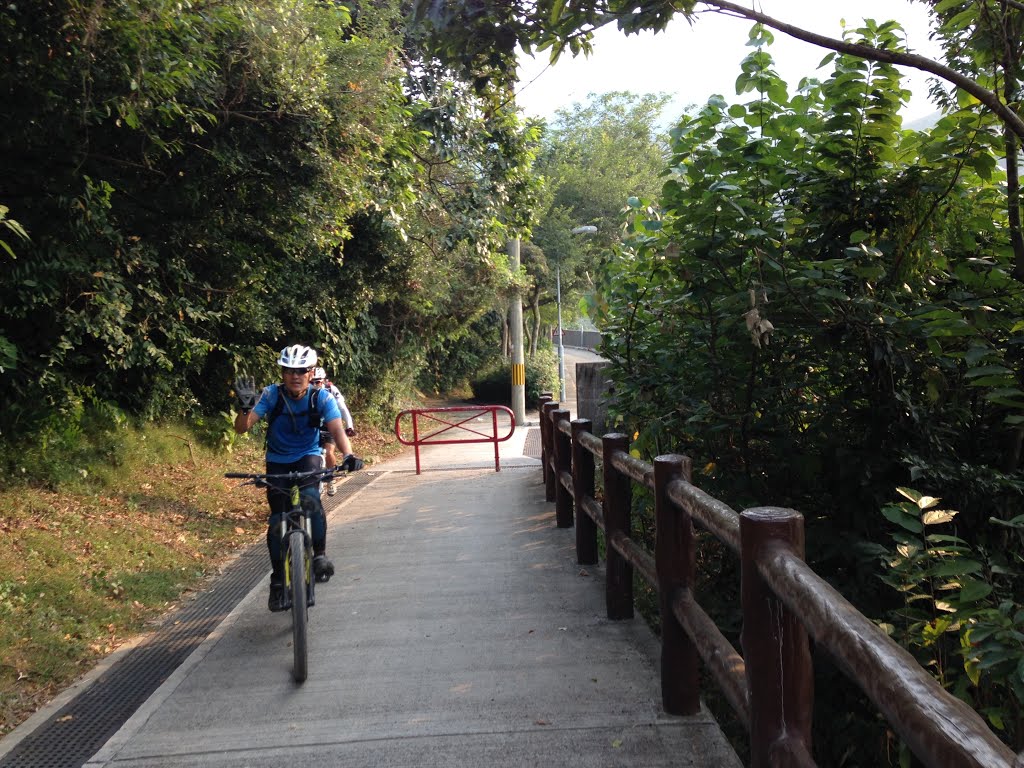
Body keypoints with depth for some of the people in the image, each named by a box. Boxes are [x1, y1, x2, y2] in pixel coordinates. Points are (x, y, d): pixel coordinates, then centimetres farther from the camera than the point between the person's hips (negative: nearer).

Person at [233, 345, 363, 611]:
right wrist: (245, 406, -45)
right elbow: (242, 428, -24)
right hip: (278, 461, 1)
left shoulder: (322, 399, -18)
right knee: (277, 519, -7)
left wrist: (348, 454, -48)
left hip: (307, 457, -1)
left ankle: (320, 554, -14)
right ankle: (277, 580, 8)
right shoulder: (271, 395, -19)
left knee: (310, 497, -32)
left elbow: (337, 430, -28)